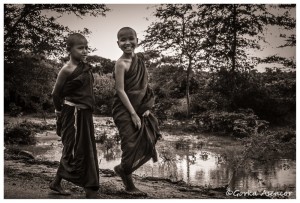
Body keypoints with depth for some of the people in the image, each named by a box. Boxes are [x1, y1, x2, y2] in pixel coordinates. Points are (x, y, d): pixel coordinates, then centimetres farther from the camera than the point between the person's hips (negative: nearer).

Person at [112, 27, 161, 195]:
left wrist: (147, 107, 4)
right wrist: (133, 114, -18)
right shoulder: (121, 63, -13)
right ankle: (129, 185, 15)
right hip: (125, 110, -7)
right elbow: (120, 90, -16)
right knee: (131, 145, -5)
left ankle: (122, 169, 27)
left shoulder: (140, 59, 8)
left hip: (141, 109, 7)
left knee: (148, 144, 6)